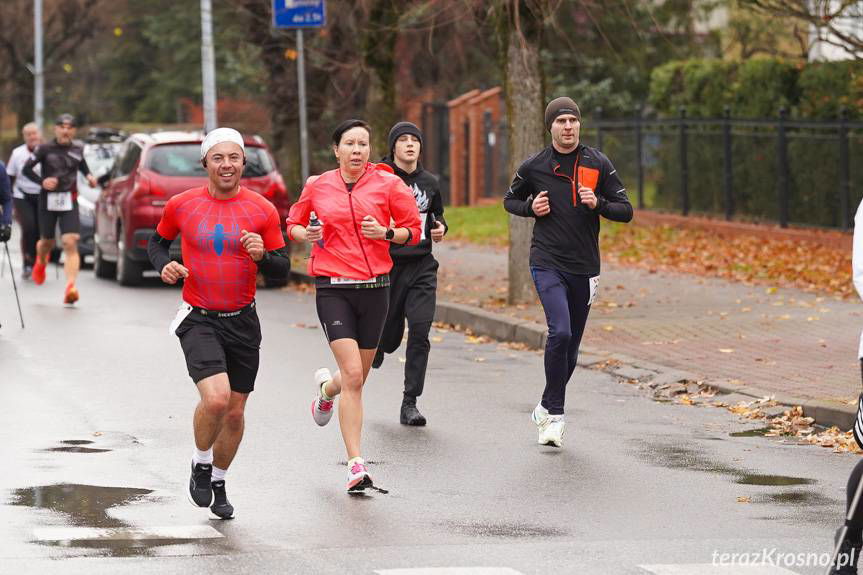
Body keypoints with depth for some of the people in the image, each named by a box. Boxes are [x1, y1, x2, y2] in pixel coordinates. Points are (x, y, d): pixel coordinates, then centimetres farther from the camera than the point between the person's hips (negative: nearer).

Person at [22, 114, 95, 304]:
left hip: (69, 202, 1)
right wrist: (42, 181, -15)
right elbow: (26, 169, -1)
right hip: (48, 201, -1)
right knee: (47, 242, 14)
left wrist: (88, 175, 6)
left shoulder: (77, 149, 4)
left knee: (70, 243, -15)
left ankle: (71, 286, -23)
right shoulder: (45, 149, -5)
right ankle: (41, 263, 51)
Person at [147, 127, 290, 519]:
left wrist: (261, 256, -21)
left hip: (243, 321, 3)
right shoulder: (181, 205, -3)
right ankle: (200, 466, 5)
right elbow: (158, 241, 16)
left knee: (235, 411, 10)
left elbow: (283, 268, 1)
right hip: (199, 321, -2)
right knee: (216, 398, -23)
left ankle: (218, 482, 33)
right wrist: (164, 266, -5)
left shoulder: (263, 210, -3)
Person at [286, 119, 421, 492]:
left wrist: (386, 233, -14)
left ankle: (325, 390, 50)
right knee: (352, 375, -15)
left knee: (358, 377, 12)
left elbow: (413, 230, 5)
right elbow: (293, 224, 17)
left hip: (374, 287, 2)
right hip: (333, 289, -2)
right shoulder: (317, 187, 3)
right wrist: (305, 234, -5)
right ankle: (356, 465, -9)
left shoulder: (387, 184, 0)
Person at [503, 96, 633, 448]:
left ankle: (547, 409, 30)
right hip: (547, 262, -3)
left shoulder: (598, 165, 2)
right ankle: (554, 414, -11)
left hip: (584, 268, 3)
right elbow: (510, 200, 18)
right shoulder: (533, 167, 1)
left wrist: (597, 203, -16)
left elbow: (626, 211, 3)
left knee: (571, 344, 11)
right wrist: (530, 208, -4)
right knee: (560, 332, -22)